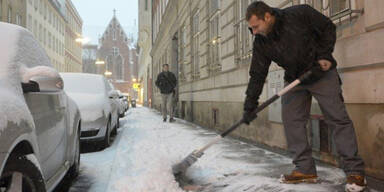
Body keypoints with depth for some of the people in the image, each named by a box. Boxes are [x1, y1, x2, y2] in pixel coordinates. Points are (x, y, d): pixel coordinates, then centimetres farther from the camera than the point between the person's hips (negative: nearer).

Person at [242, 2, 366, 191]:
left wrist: (324, 55, -17)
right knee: (291, 120, -4)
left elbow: (328, 28, -6)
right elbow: (257, 75, -6)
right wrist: (250, 106, -11)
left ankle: (355, 171, 0)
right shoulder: (260, 43, -7)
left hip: (322, 74, -4)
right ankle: (305, 169, 5)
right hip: (294, 80, 5)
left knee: (338, 118, -7)